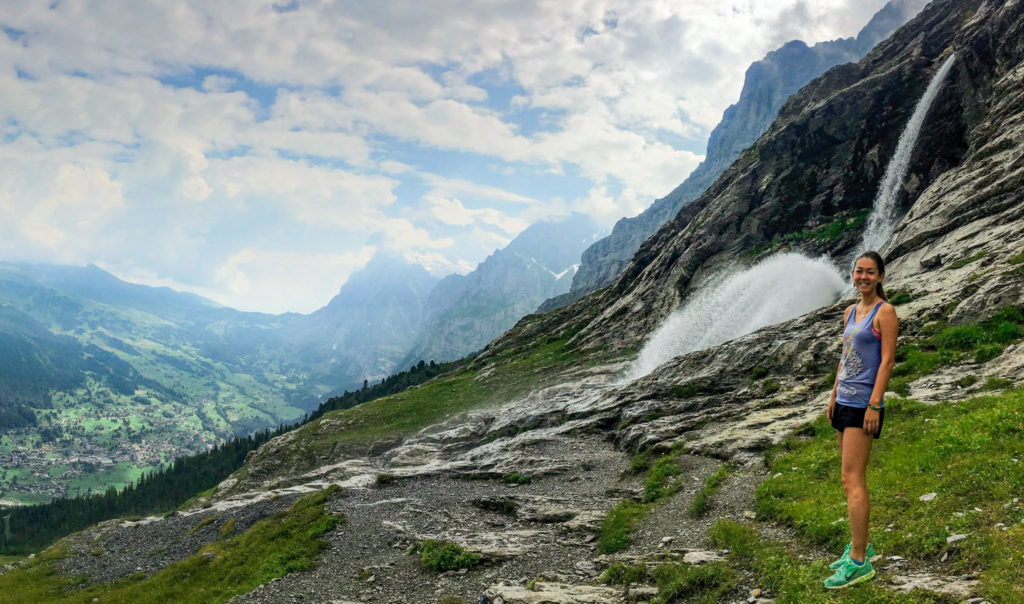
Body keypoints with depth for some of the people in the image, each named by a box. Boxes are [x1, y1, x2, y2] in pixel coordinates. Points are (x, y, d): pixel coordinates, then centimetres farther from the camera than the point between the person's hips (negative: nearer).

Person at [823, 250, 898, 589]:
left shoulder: (885, 312, -8)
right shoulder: (850, 313, 15)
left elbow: (888, 360, -13)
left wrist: (874, 405, -19)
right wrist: (833, 396, 18)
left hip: (863, 405, -8)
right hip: (844, 403, 8)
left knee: (852, 480, -10)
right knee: (853, 478, 13)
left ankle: (859, 562, -5)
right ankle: (860, 545, 23)